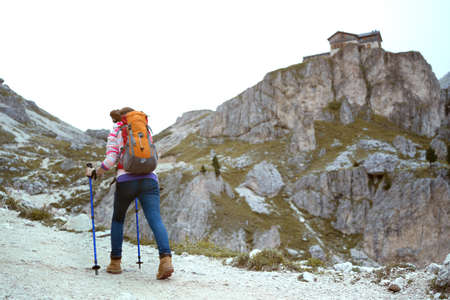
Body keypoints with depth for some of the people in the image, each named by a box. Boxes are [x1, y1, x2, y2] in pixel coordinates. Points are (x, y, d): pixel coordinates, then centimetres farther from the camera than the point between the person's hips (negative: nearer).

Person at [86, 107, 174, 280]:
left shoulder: (115, 133, 10)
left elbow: (110, 161, -2)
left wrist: (95, 173, 14)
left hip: (126, 182, -1)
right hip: (149, 180, 1)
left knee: (118, 220, 20)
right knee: (156, 220, -8)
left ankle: (115, 262, 22)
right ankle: (166, 259, -28)